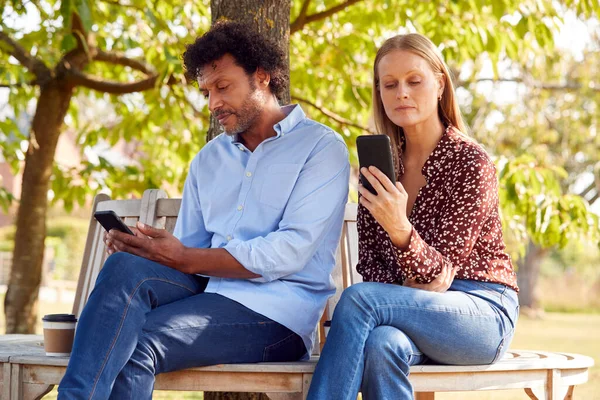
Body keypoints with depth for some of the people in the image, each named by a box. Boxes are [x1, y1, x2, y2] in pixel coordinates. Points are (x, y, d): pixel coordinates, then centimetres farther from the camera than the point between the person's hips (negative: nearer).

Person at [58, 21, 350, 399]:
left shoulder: (322, 147, 0)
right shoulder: (209, 158, 22)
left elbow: (290, 251, -13)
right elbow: (186, 249, 17)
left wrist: (185, 259, -16)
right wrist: (145, 249, -8)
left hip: (276, 312, -5)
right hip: (207, 289, 6)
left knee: (134, 343, -29)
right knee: (126, 267, -27)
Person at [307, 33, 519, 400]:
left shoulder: (471, 162, -9)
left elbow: (438, 273, -15)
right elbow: (370, 258, 7)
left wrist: (400, 228, -35)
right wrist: (402, 289, -14)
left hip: (483, 312, -4)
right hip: (418, 308, 4)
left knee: (358, 299, -31)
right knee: (381, 344, -35)